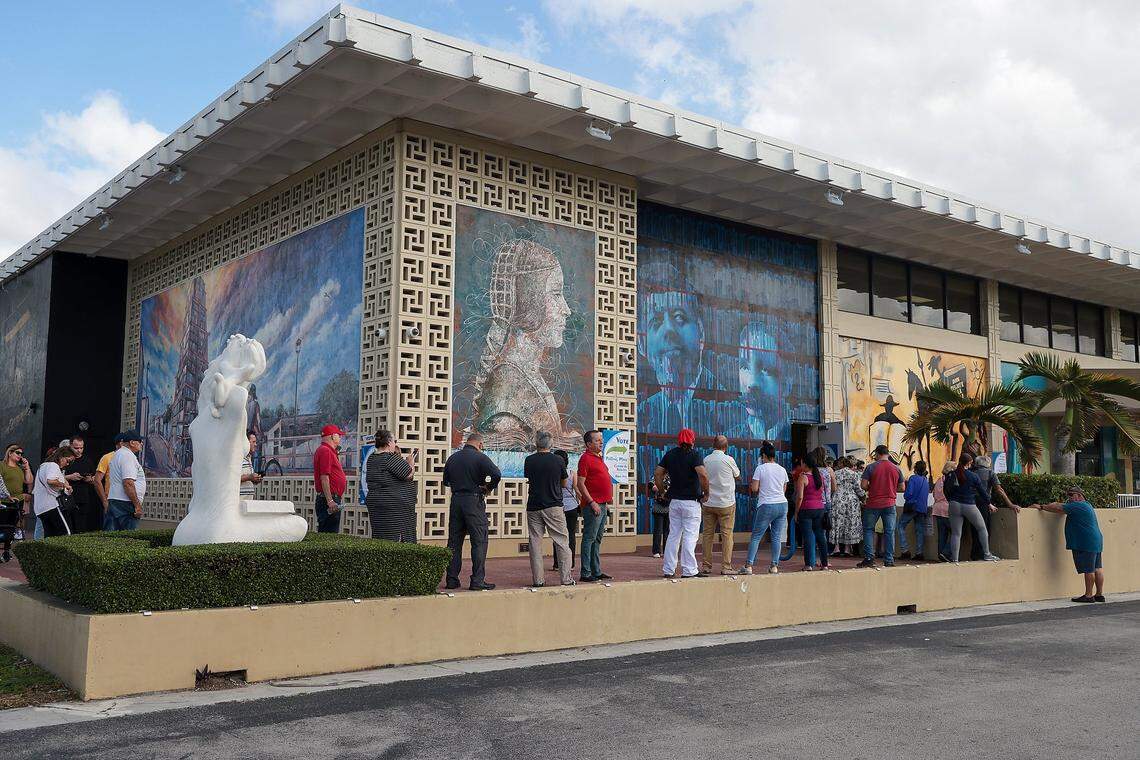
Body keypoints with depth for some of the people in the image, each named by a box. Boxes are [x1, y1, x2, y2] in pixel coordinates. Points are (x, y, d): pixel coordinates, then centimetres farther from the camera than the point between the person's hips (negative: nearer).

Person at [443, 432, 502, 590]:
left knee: (454, 541, 10)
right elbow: (497, 475, -20)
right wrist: (488, 488, -5)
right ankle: (477, 580, -4)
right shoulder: (480, 457, -7)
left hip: (455, 500, 6)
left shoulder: (452, 458, 11)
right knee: (479, 541, -1)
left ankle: (452, 579, 12)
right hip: (474, 500, -6)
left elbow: (446, 481, 18)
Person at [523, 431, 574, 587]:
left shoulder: (529, 461, -1)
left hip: (533, 507, 2)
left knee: (535, 543, 6)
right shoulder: (558, 460, -4)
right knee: (562, 542, 4)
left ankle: (538, 579, 5)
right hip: (554, 506, -1)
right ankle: (566, 578, 1)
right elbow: (564, 483, 7)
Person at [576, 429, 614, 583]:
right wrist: (592, 503, -20)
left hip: (602, 505, 9)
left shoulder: (598, 458, 18)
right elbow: (580, 484, -16)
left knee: (597, 539, 13)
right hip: (593, 505, -9)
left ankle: (596, 572, 18)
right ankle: (585, 574, -5)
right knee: (589, 538, -7)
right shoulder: (586, 458, -11)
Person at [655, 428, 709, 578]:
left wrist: (663, 492, 12)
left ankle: (668, 570, 13)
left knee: (673, 535, 11)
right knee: (690, 536, -2)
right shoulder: (694, 455, -9)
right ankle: (689, 571, -1)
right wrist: (706, 493, -11)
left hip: (674, 501, 5)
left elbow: (657, 474, 5)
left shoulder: (670, 454, 7)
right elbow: (703, 475, -24)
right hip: (691, 502, -5)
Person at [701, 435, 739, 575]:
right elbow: (737, 476, 8)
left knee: (707, 534, 8)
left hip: (708, 503, 4)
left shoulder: (705, 460, 2)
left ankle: (706, 565, 10)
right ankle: (726, 567, -1)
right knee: (727, 534, 1)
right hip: (726, 503, -3)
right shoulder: (728, 460, -8)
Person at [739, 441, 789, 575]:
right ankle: (774, 566, 7)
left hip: (767, 505, -5)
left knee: (756, 536, 1)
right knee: (777, 537, 8)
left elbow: (754, 489, -8)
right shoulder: (782, 470, 10)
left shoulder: (761, 468, -5)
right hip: (782, 504, 5)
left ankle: (749, 566, -3)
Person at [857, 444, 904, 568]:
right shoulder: (896, 469, 4)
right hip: (890, 504, 2)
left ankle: (869, 558, 2)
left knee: (868, 530, 9)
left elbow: (863, 485, -10)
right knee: (889, 532, 6)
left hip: (873, 504, -2)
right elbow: (901, 488, 8)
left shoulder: (870, 467, -6)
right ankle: (889, 560, 6)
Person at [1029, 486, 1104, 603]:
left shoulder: (1078, 506, -11)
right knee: (1097, 568, 10)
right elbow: (1061, 507, 22)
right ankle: (1099, 594, 14)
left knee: (1088, 570, -5)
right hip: (1095, 542, 10)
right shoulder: (1086, 506, 21)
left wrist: (1041, 507, -6)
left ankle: (1088, 595, -1)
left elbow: (1059, 508, -13)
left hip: (1086, 544, -10)